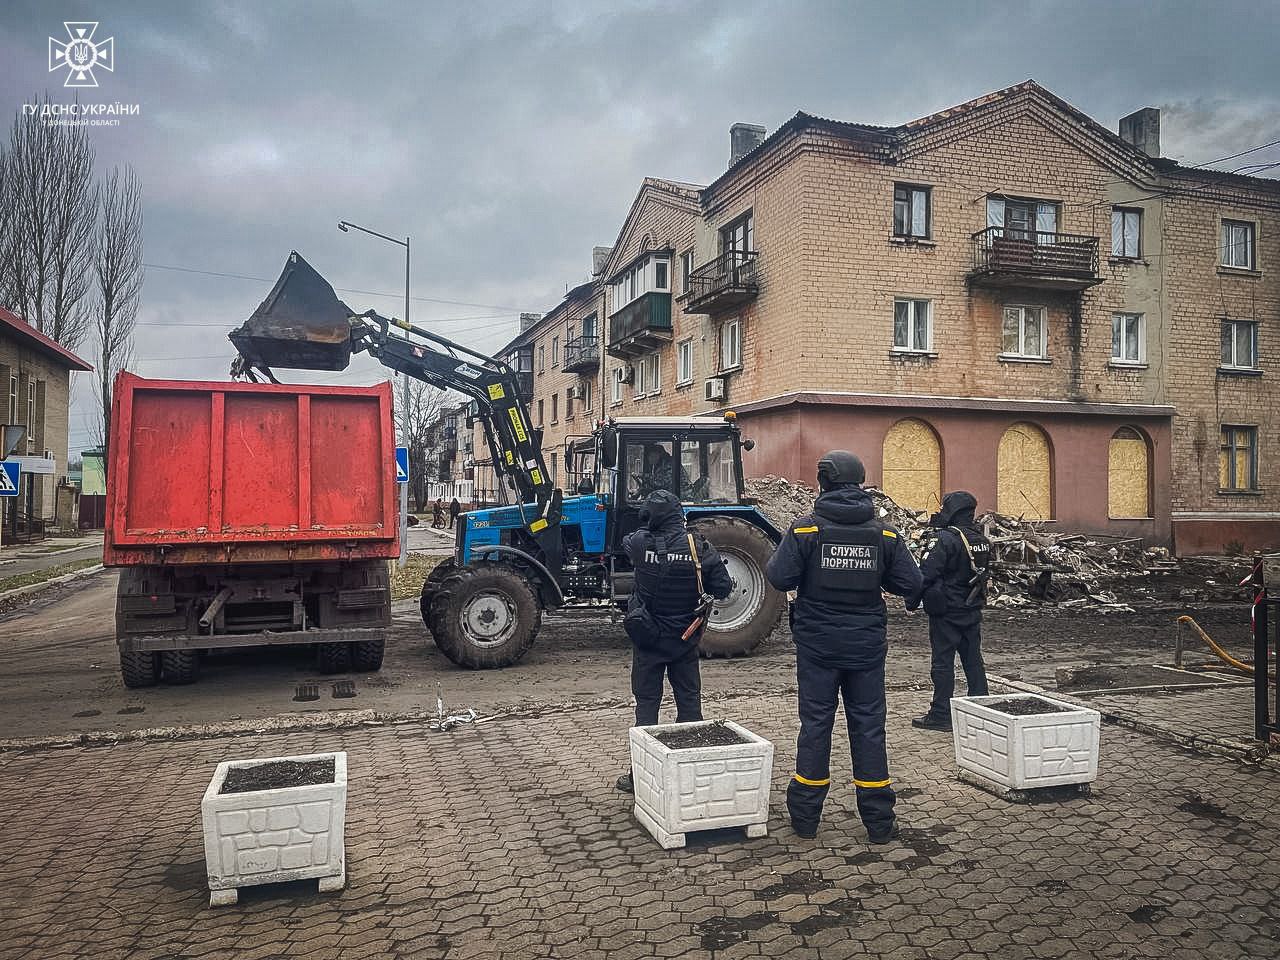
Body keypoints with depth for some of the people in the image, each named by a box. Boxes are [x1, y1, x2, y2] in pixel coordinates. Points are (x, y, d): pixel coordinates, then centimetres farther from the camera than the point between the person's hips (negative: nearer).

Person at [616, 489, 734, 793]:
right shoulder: (699, 546, -12)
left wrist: (650, 529, 25)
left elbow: (626, 541, 11)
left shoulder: (640, 543, -13)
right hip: (686, 639, 1)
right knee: (689, 700, 13)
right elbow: (723, 587, -8)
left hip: (648, 637, -1)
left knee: (646, 702, 7)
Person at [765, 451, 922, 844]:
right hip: (866, 645, 2)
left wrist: (776, 557, 7)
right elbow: (909, 583, 0)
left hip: (817, 644, -1)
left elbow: (780, 578, -14)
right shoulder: (884, 533, -1)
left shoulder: (805, 528, -9)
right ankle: (878, 821, 16)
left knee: (815, 724, 8)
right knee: (868, 726, 9)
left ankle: (805, 816, 17)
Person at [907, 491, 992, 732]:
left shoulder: (944, 539, -19)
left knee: (943, 662, -1)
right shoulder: (982, 540, 7)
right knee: (973, 660, 14)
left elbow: (925, 574, -19)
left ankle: (941, 715, 4)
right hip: (973, 611, 8)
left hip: (946, 612, -7)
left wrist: (912, 601, -9)